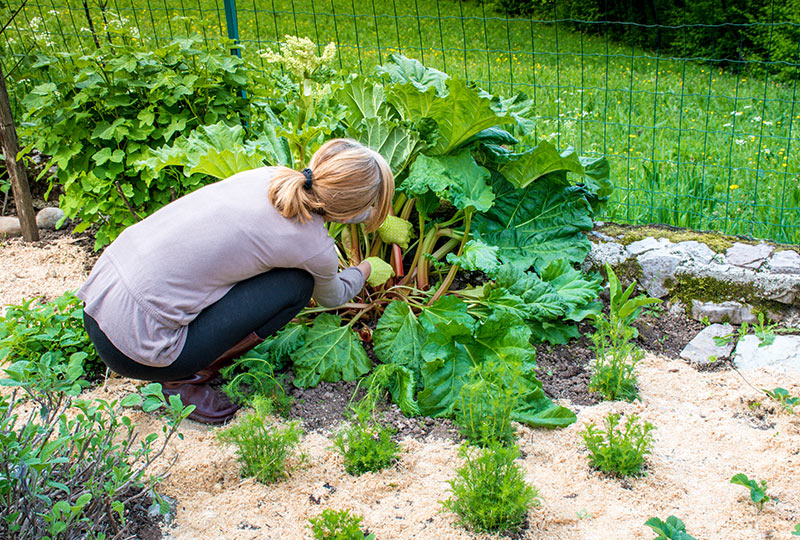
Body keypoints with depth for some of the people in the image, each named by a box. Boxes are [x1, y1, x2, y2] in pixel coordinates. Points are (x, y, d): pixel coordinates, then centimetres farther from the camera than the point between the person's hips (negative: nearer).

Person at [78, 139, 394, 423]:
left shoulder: (269, 176, 4)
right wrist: (363, 272, 34)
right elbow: (332, 297, 14)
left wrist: (367, 214, 43)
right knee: (297, 283, -1)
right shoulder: (312, 247, -12)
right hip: (137, 343, -7)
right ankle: (185, 378, 6)